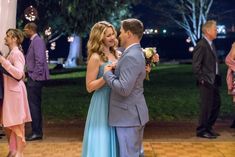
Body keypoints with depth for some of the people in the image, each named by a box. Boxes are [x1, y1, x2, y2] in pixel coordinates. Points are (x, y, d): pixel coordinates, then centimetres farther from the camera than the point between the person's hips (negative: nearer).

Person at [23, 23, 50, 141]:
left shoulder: (37, 41, -12)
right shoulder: (34, 41, 17)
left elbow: (39, 60, -21)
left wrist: (35, 76, -19)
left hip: (35, 78, -10)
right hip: (34, 78, 10)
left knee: (34, 105, -7)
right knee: (35, 105, 12)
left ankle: (36, 132, -2)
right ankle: (37, 131, 19)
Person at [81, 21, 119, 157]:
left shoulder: (115, 54, 7)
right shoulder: (96, 58, -13)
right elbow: (89, 87, -13)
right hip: (102, 103, -7)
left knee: (114, 142, 16)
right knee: (103, 141, 3)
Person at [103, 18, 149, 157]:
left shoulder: (131, 56, -22)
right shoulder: (137, 52, 11)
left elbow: (123, 89, -28)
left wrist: (108, 73, -14)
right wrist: (116, 70, 4)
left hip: (128, 116, -10)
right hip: (135, 113, 10)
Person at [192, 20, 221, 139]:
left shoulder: (211, 44, 13)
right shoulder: (201, 45, -16)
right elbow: (196, 66, -19)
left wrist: (217, 78, 13)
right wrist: (202, 80, -17)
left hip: (214, 81, 9)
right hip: (206, 82, -9)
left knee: (216, 104, 15)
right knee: (206, 106, -1)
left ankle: (208, 128, 28)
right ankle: (201, 131, 12)